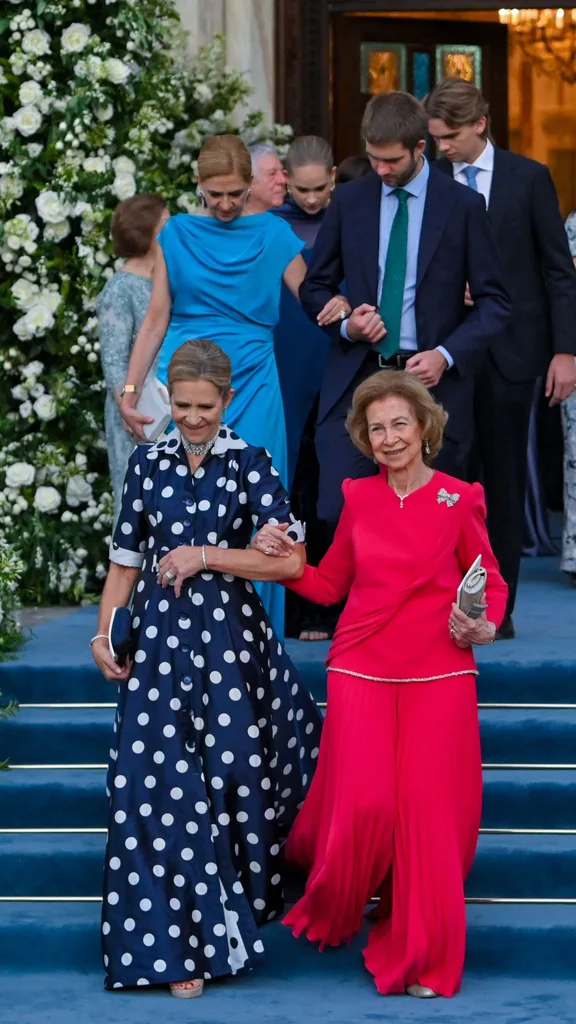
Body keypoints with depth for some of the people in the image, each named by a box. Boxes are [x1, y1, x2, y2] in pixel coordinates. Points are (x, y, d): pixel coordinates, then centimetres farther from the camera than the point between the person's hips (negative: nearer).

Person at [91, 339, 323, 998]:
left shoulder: (249, 463, 0)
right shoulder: (148, 462, 8)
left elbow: (290, 560, -8)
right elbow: (125, 558, 13)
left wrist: (205, 556, -13)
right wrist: (104, 633, 2)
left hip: (230, 639, -2)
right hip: (158, 638, 2)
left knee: (231, 774, -2)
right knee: (158, 785, -3)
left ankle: (220, 925, 17)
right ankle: (177, 945, 3)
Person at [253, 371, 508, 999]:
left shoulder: (459, 500, 1)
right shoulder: (359, 499, 8)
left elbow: (491, 585, 10)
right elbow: (329, 585, 16)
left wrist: (482, 628, -9)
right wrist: (278, 557, 0)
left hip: (439, 676, -1)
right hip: (362, 670, 1)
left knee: (427, 812, -4)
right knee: (365, 805, -12)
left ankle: (422, 958, 11)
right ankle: (332, 912, 18)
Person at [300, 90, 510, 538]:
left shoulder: (463, 205, 0)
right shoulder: (349, 200, 7)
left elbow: (494, 301, 1)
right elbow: (315, 287, 14)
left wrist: (447, 354, -13)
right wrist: (345, 324, -7)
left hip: (434, 380, -1)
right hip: (357, 378, 2)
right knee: (336, 513, -9)